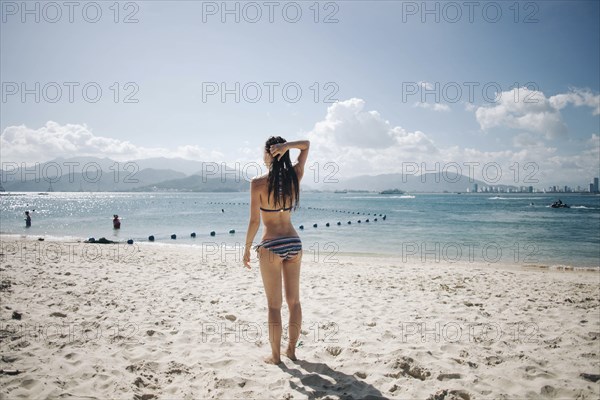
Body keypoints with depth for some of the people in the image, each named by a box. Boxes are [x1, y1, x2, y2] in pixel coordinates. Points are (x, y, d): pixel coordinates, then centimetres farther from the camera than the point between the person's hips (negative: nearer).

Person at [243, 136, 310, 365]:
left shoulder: (258, 183, -12)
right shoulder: (294, 177, -1)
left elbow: (254, 221, -11)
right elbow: (306, 145, 12)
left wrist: (247, 249, 0)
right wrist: (286, 146, -8)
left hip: (271, 246, -4)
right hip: (294, 243, 4)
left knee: (274, 305, 7)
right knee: (294, 300, 15)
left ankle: (275, 355, 18)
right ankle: (291, 349, 27)